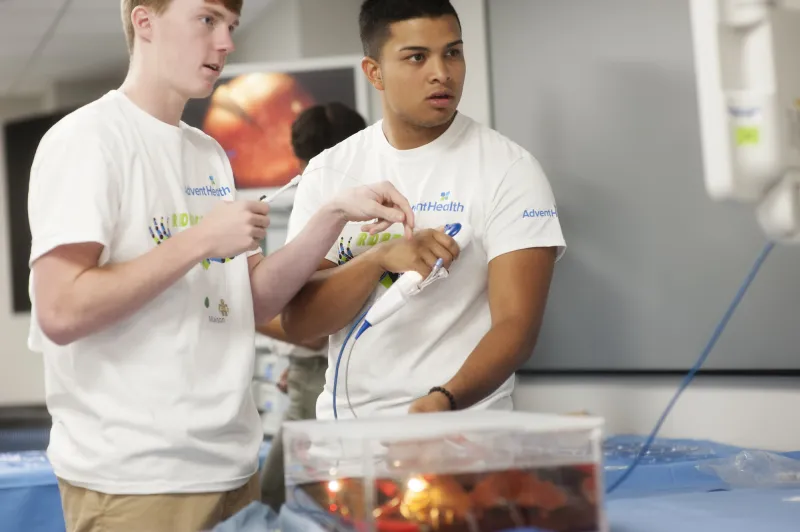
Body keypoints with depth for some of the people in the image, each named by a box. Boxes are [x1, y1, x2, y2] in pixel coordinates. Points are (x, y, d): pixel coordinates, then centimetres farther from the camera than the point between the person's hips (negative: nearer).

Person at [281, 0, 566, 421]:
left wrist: (443, 402, -27)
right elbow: (297, 321, 0)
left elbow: (517, 325, -11)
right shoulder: (328, 172, 6)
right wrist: (379, 258, -16)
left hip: (462, 430, -2)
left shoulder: (509, 170, -4)